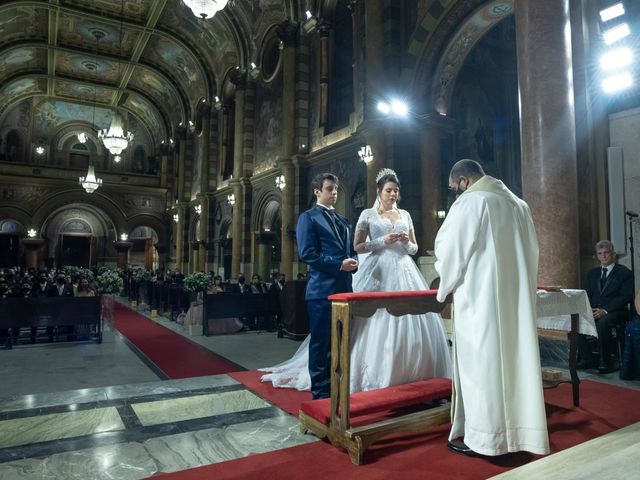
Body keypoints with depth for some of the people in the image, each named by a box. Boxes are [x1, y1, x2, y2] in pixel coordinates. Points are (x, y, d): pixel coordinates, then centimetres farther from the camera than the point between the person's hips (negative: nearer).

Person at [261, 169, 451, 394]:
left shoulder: (405, 215, 17)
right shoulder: (368, 214, 5)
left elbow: (414, 248, 19)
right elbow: (358, 247, -1)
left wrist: (406, 242, -3)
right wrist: (383, 241, -13)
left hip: (405, 272, 4)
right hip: (379, 272, -4)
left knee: (409, 323, -1)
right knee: (376, 325, -7)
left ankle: (410, 376, 11)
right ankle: (375, 378, 3)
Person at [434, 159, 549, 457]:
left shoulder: (470, 202, -10)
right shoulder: (518, 205, 12)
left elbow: (450, 251, -9)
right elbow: (530, 253, 17)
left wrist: (446, 285, 8)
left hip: (480, 298, -7)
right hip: (516, 298, 7)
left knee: (481, 364, 1)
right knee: (512, 359, 13)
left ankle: (483, 438, 10)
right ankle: (516, 430, 24)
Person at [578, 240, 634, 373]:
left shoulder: (624, 273, 2)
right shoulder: (592, 273, 19)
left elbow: (626, 297, -8)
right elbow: (587, 294, 15)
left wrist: (605, 311, -19)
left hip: (615, 312, -5)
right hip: (594, 311, 5)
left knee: (602, 323, -37)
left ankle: (606, 362, -22)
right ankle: (588, 358, -11)